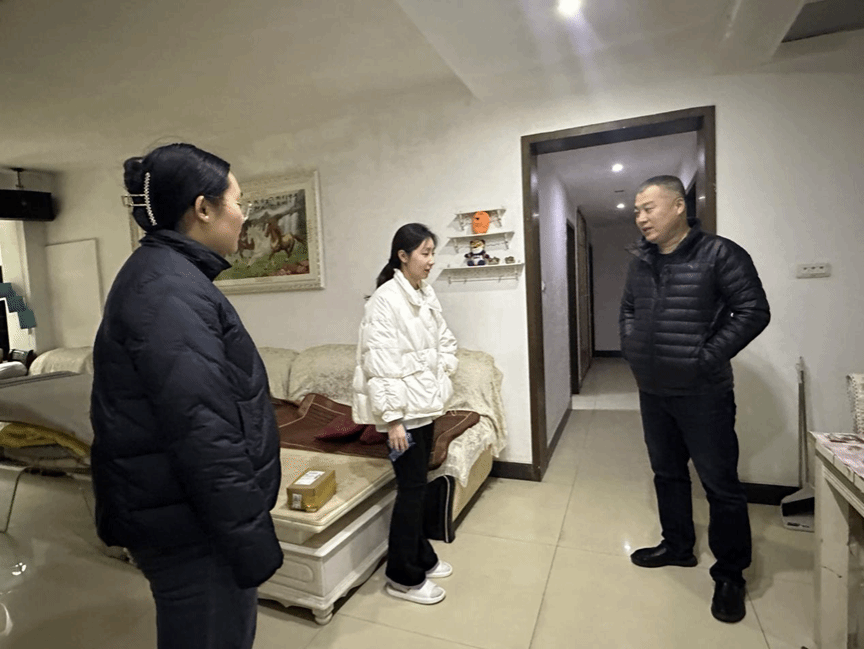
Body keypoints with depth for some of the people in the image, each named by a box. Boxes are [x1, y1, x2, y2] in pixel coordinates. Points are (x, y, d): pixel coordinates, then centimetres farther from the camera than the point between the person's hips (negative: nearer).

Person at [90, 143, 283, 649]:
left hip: (182, 508, 10)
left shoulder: (166, 276, 10)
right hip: (193, 526, -10)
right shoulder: (167, 291, -23)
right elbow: (203, 433, -27)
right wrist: (249, 537, -20)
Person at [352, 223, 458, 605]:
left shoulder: (426, 295, 8)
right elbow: (380, 363, -20)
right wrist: (392, 418, -20)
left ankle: (420, 557, 37)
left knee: (417, 485, 19)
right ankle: (403, 578, 22)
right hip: (403, 410, -8)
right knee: (411, 489, 2)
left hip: (426, 405, 8)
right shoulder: (385, 299, -16)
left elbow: (444, 340, 19)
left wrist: (443, 372, 5)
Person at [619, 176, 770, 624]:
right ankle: (677, 546, 38)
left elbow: (754, 310, -13)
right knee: (667, 472, 19)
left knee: (721, 484, 4)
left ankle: (730, 574, 24)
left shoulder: (719, 254, -11)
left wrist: (709, 357, -17)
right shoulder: (641, 262, 8)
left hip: (702, 393, -6)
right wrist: (630, 347, 6)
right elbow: (628, 309, 20)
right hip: (652, 391, 6)